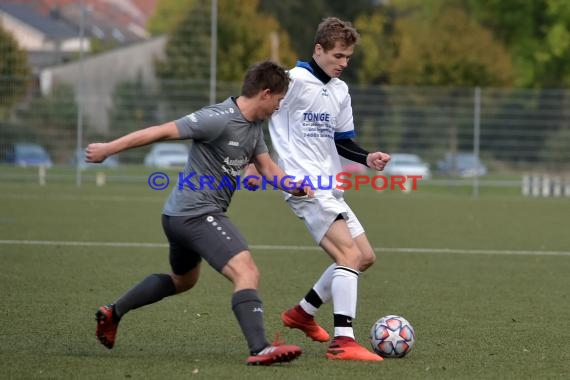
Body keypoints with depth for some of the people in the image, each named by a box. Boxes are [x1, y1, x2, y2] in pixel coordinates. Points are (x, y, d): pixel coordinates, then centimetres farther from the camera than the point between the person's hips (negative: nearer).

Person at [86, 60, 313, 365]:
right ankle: (259, 350, -32)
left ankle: (112, 313, 40)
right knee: (247, 272, -22)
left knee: (183, 279, 31)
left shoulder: (254, 126, 10)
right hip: (197, 212, -11)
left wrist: (294, 187, -7)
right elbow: (161, 132, -18)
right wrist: (107, 149, -15)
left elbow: (268, 168, 14)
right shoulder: (219, 119, -20)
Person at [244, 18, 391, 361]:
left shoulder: (340, 90, 16)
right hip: (305, 186, -9)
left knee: (365, 257, 12)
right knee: (350, 254, -21)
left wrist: (367, 158, 5)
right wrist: (252, 163, -14)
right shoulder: (294, 81, -10)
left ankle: (303, 313, 26)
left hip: (330, 188, 9)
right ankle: (343, 341, -27)